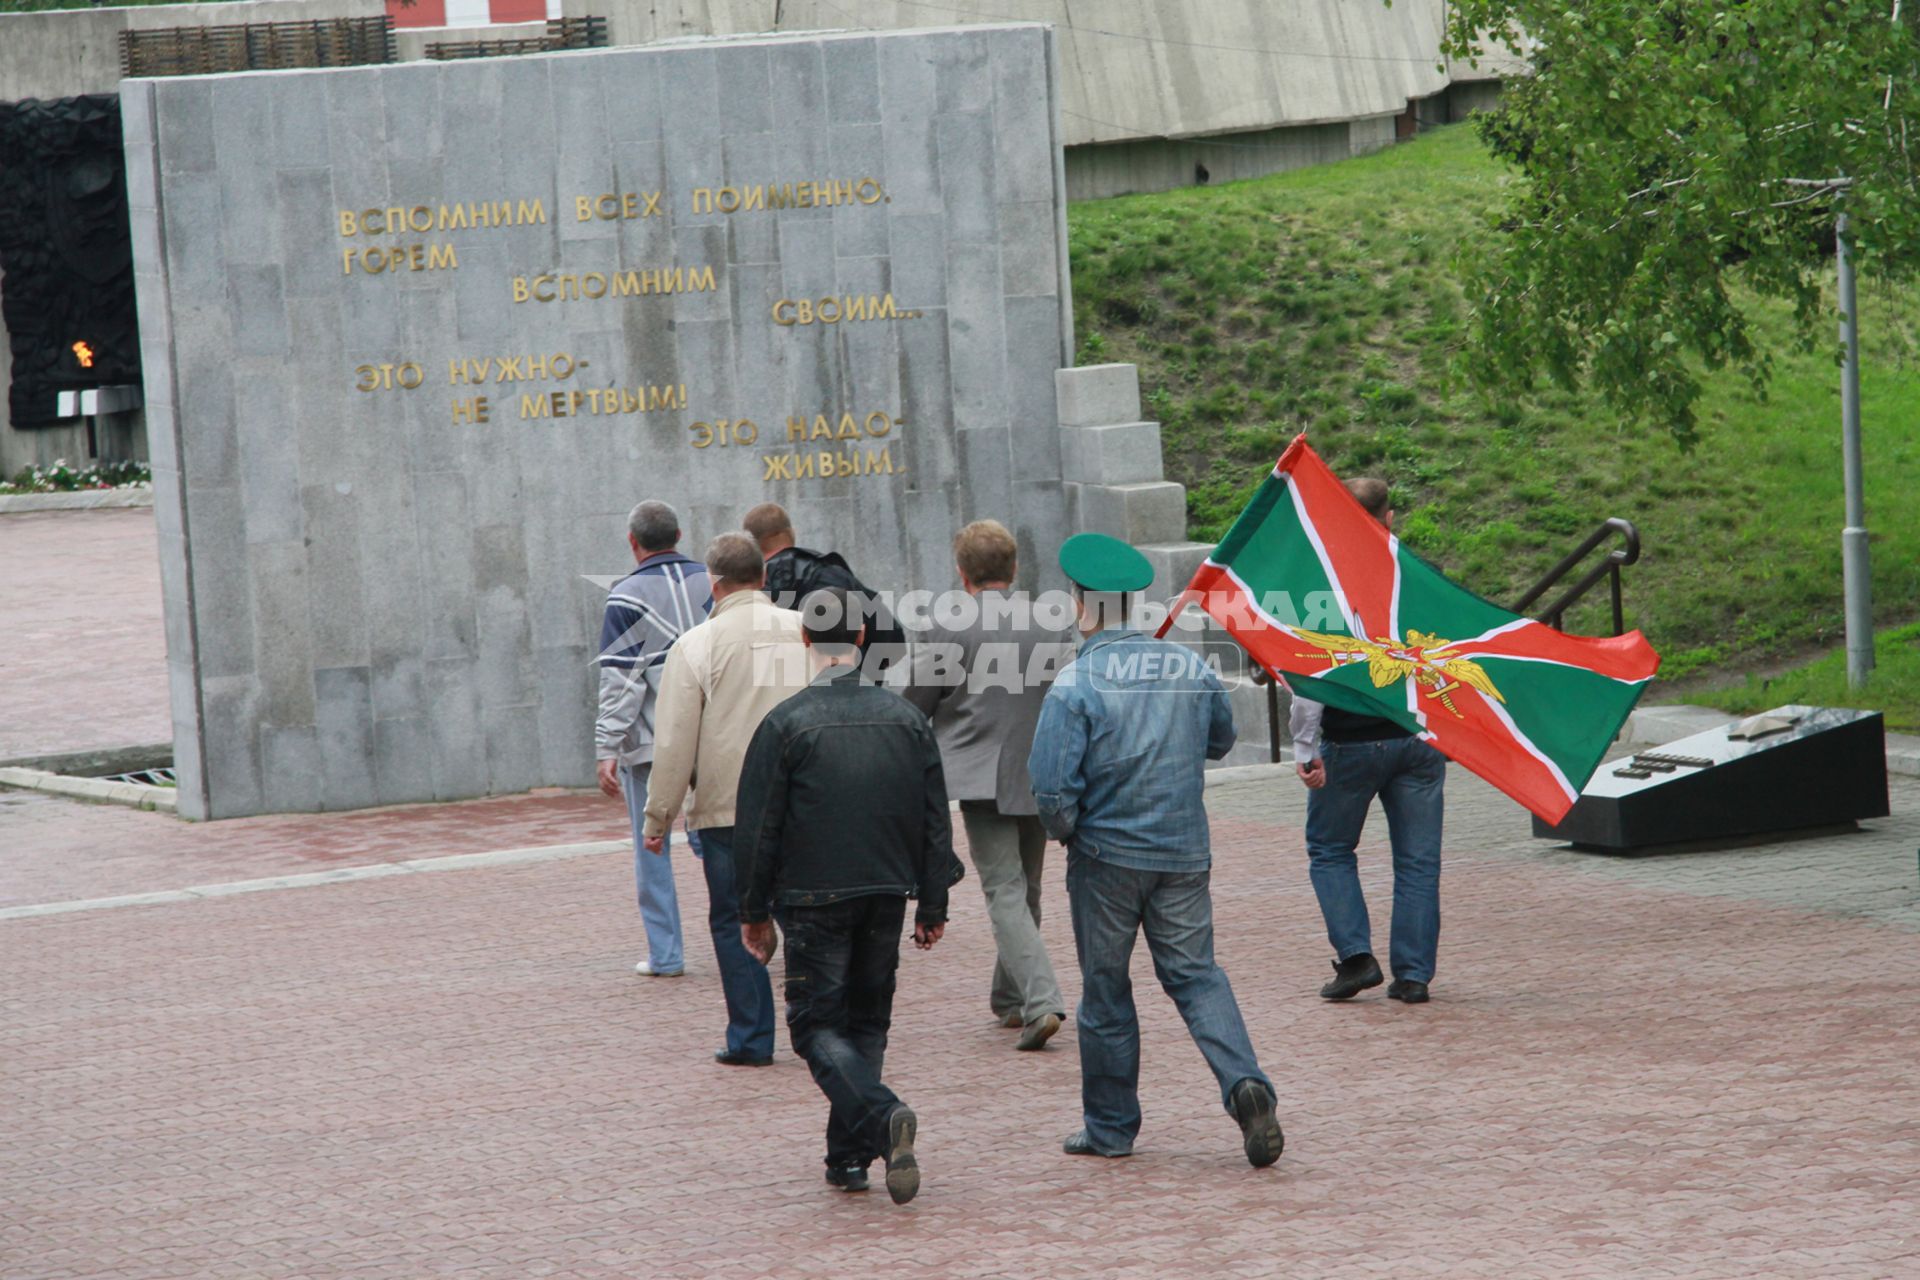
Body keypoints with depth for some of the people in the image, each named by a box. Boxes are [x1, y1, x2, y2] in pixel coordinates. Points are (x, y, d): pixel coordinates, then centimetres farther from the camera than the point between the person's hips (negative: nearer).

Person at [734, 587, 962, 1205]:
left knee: (817, 1025, 0)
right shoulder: (906, 719, 5)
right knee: (866, 1021, 15)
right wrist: (932, 905, 13)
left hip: (815, 901, -4)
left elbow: (760, 828, -6)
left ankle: (884, 1117, -25)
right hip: (887, 896, 4)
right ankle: (850, 1156, 13)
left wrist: (755, 910, 3)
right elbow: (936, 821, 7)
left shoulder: (785, 724, -8)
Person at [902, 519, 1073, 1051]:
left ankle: (1041, 1000, -22)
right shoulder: (1049, 625, 4)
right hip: (1040, 775, 5)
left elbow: (914, 705, -3)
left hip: (981, 777, -5)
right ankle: (1010, 997, 30)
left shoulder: (947, 628, -9)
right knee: (1026, 888, 18)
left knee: (1006, 892, -7)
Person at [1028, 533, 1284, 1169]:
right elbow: (1220, 740, 18)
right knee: (1195, 974, 9)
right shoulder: (1190, 667, 1)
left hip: (1106, 856, -4)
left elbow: (1052, 788, -18)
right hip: (1185, 854, 4)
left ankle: (1111, 1126, 18)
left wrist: (1064, 830, 2)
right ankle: (1244, 1084, -15)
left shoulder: (1075, 686, -15)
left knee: (1105, 988, 9)